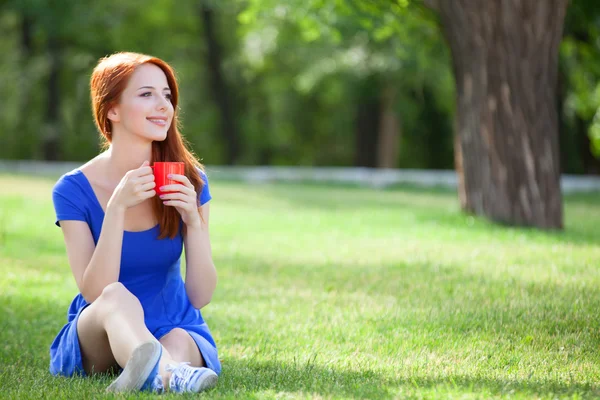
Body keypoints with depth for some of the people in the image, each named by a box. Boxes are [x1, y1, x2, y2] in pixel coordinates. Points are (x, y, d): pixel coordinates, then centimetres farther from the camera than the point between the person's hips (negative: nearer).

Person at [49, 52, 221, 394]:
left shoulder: (189, 182, -1)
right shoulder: (74, 190, -7)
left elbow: (200, 296, -5)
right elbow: (95, 292, -17)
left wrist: (193, 219, -20)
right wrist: (117, 208, -26)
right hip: (96, 340, -3)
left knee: (178, 342, -34)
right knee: (117, 297, -38)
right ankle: (171, 376, -68)